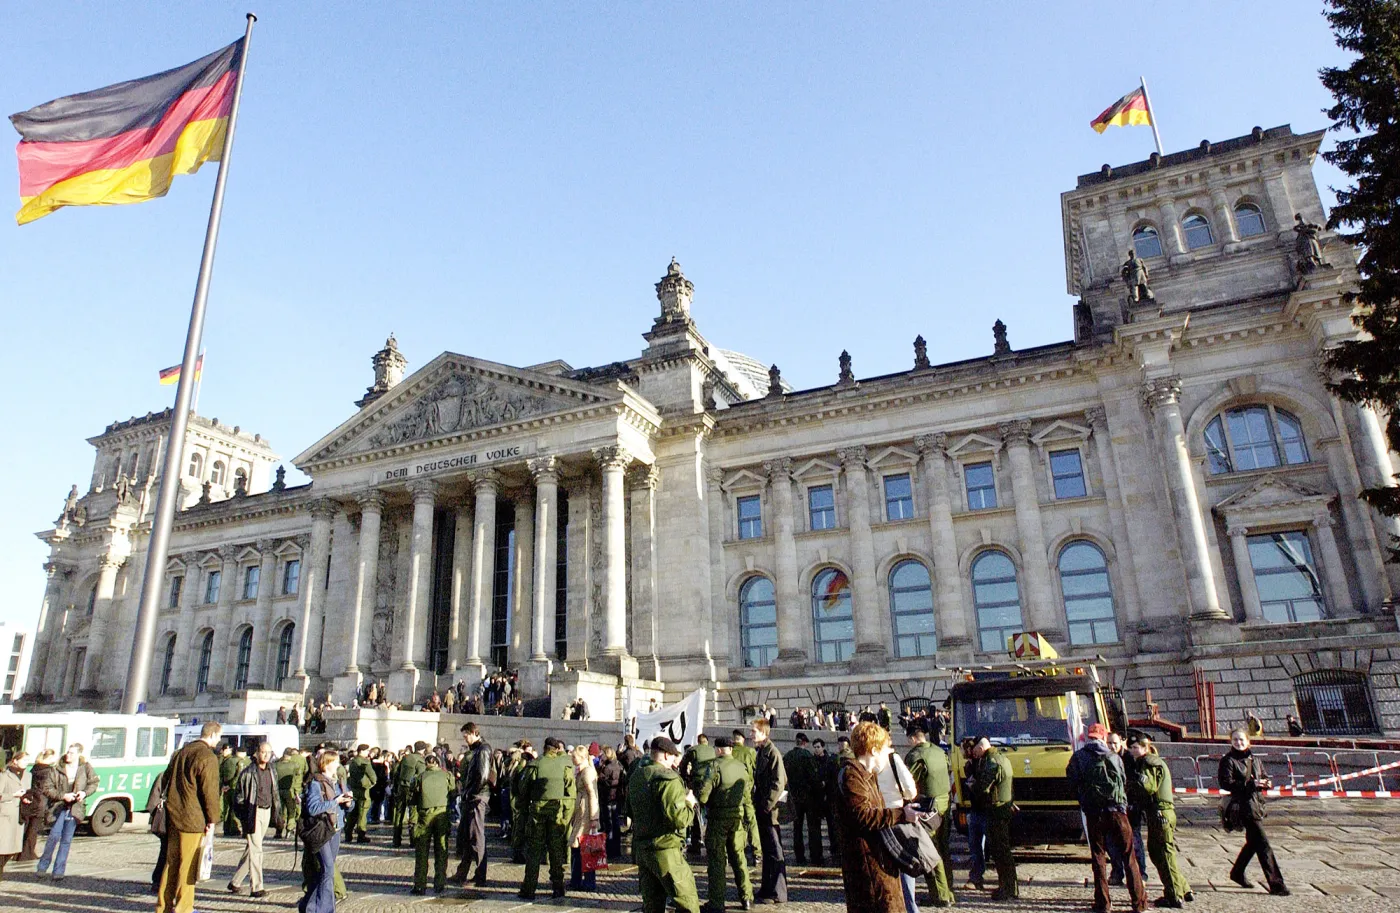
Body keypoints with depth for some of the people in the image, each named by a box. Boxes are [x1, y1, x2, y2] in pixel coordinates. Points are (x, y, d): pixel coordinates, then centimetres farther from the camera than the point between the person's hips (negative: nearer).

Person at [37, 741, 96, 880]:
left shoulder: (85, 768, 0)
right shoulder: (57, 769, -3)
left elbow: (93, 783, 9)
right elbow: (47, 789, -2)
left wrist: (85, 793, -10)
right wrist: (63, 795, -15)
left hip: (75, 808, 1)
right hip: (59, 806, -1)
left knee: (66, 840, 5)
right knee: (55, 835, -13)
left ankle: (58, 871, 12)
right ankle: (42, 866, 8)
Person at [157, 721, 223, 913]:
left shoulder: (180, 753, 13)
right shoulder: (208, 757, -14)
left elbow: (167, 781, 18)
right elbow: (209, 792, -15)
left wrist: (172, 807, 21)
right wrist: (212, 820, -8)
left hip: (172, 817, 8)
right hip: (193, 820, -8)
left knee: (171, 863, 16)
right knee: (188, 867, 0)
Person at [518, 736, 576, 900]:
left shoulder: (535, 764, -3)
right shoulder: (565, 764, -1)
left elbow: (523, 787, 0)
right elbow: (570, 789, -2)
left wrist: (526, 804, 15)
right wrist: (568, 814, 4)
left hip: (537, 808, 0)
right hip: (558, 809, 1)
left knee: (534, 848, 7)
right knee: (557, 849, 10)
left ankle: (529, 889, 7)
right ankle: (557, 887, 13)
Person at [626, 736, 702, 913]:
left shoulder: (635, 777, 11)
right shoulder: (668, 779, -15)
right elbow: (679, 819, -22)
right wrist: (689, 803, -5)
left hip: (640, 848, 8)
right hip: (665, 850, -8)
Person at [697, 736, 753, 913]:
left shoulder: (715, 766, -12)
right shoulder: (742, 767, 4)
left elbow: (703, 794, -19)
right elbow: (748, 796, 6)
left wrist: (703, 804, 3)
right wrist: (748, 818, 14)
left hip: (718, 818, -5)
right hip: (738, 818, 5)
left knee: (717, 860, 3)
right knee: (739, 857, 17)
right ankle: (746, 898, 22)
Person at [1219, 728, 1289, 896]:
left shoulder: (1255, 760, 14)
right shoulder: (1228, 761, -7)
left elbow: (1265, 777, 21)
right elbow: (1225, 783, -16)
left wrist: (1267, 783, -4)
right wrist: (1249, 784, -24)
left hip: (1257, 804, 8)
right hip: (1243, 805, -8)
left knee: (1253, 841, 17)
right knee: (1262, 843, -10)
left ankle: (1237, 873, 35)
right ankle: (1275, 883, -6)